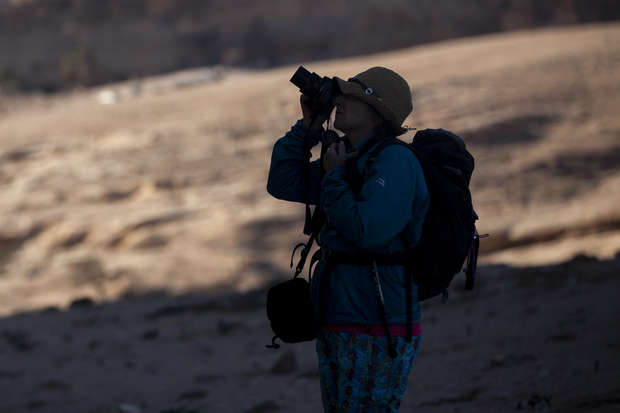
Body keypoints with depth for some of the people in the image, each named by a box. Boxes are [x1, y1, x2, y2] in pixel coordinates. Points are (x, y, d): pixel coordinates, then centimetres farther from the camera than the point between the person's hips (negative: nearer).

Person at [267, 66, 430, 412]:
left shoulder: (395, 161, -15)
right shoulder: (352, 159, 13)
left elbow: (366, 231, -25)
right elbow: (284, 183, 17)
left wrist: (334, 177, -12)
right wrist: (309, 127, 7)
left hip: (376, 330, -9)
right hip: (337, 325, 9)